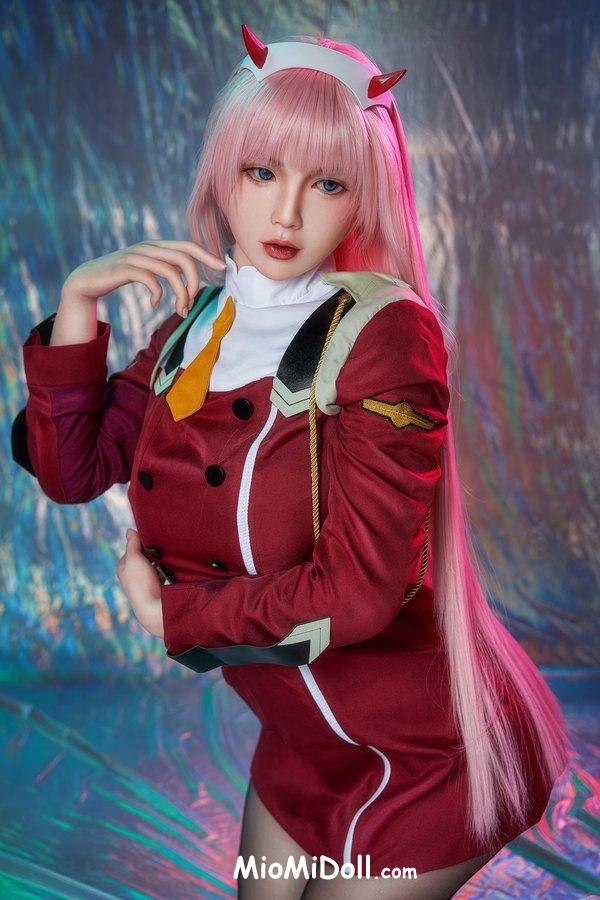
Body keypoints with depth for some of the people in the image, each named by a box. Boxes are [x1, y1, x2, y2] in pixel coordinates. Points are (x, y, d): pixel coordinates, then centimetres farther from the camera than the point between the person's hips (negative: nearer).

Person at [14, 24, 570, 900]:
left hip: (429, 751, -6)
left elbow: (360, 589, -28)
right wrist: (77, 301, -12)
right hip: (305, 737, 6)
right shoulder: (198, 322, -2)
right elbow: (70, 468, -1)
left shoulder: (386, 333, -23)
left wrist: (166, 611, -15)